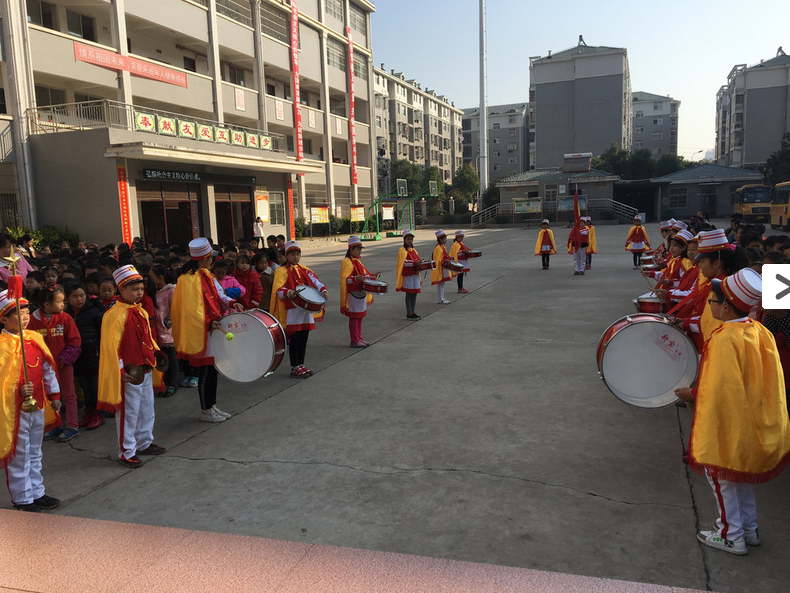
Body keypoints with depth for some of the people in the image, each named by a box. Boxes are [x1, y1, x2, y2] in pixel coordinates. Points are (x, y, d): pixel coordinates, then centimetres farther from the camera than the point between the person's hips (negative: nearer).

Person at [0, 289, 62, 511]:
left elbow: (47, 368, 12)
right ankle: (22, 500, 19)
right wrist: (18, 392, -31)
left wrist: (54, 394, 13)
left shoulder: (35, 338, 4)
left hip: (37, 405, 7)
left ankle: (37, 493, 32)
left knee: (34, 453, 19)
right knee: (19, 455, 6)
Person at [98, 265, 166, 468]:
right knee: (128, 413, 2)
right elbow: (111, 347, -20)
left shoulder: (141, 312, 9)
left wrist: (155, 353, 9)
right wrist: (121, 371, -22)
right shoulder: (115, 315, -18)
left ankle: (145, 443, 36)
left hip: (145, 369, 9)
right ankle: (126, 453, 15)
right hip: (128, 373, -9)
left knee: (147, 408, 19)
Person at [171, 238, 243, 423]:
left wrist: (231, 303, -3)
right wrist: (208, 323, -29)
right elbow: (191, 309, -23)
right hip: (200, 332, -9)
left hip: (212, 329, 9)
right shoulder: (189, 279, -19)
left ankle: (212, 406, 27)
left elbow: (218, 294, 14)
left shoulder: (205, 274, 10)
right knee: (205, 371, 1)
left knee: (213, 369, 15)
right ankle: (205, 411, 14)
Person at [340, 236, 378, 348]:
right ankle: (354, 341, 4)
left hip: (361, 293, 10)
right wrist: (355, 279, -40)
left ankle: (359, 338, 23)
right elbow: (344, 278, -25)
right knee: (354, 317, -3)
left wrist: (373, 275, 10)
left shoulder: (356, 261, 15)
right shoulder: (347, 262, -14)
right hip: (353, 294, -10)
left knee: (360, 316, 14)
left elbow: (364, 274, 25)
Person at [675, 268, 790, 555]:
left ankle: (731, 536, 24)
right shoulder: (759, 331, -2)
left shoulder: (724, 339, -26)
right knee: (742, 473, 24)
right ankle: (750, 529, 38)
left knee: (721, 476, 11)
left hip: (728, 425, -8)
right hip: (757, 422, 8)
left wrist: (692, 394, -8)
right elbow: (762, 378, 8)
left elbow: (719, 390, -25)